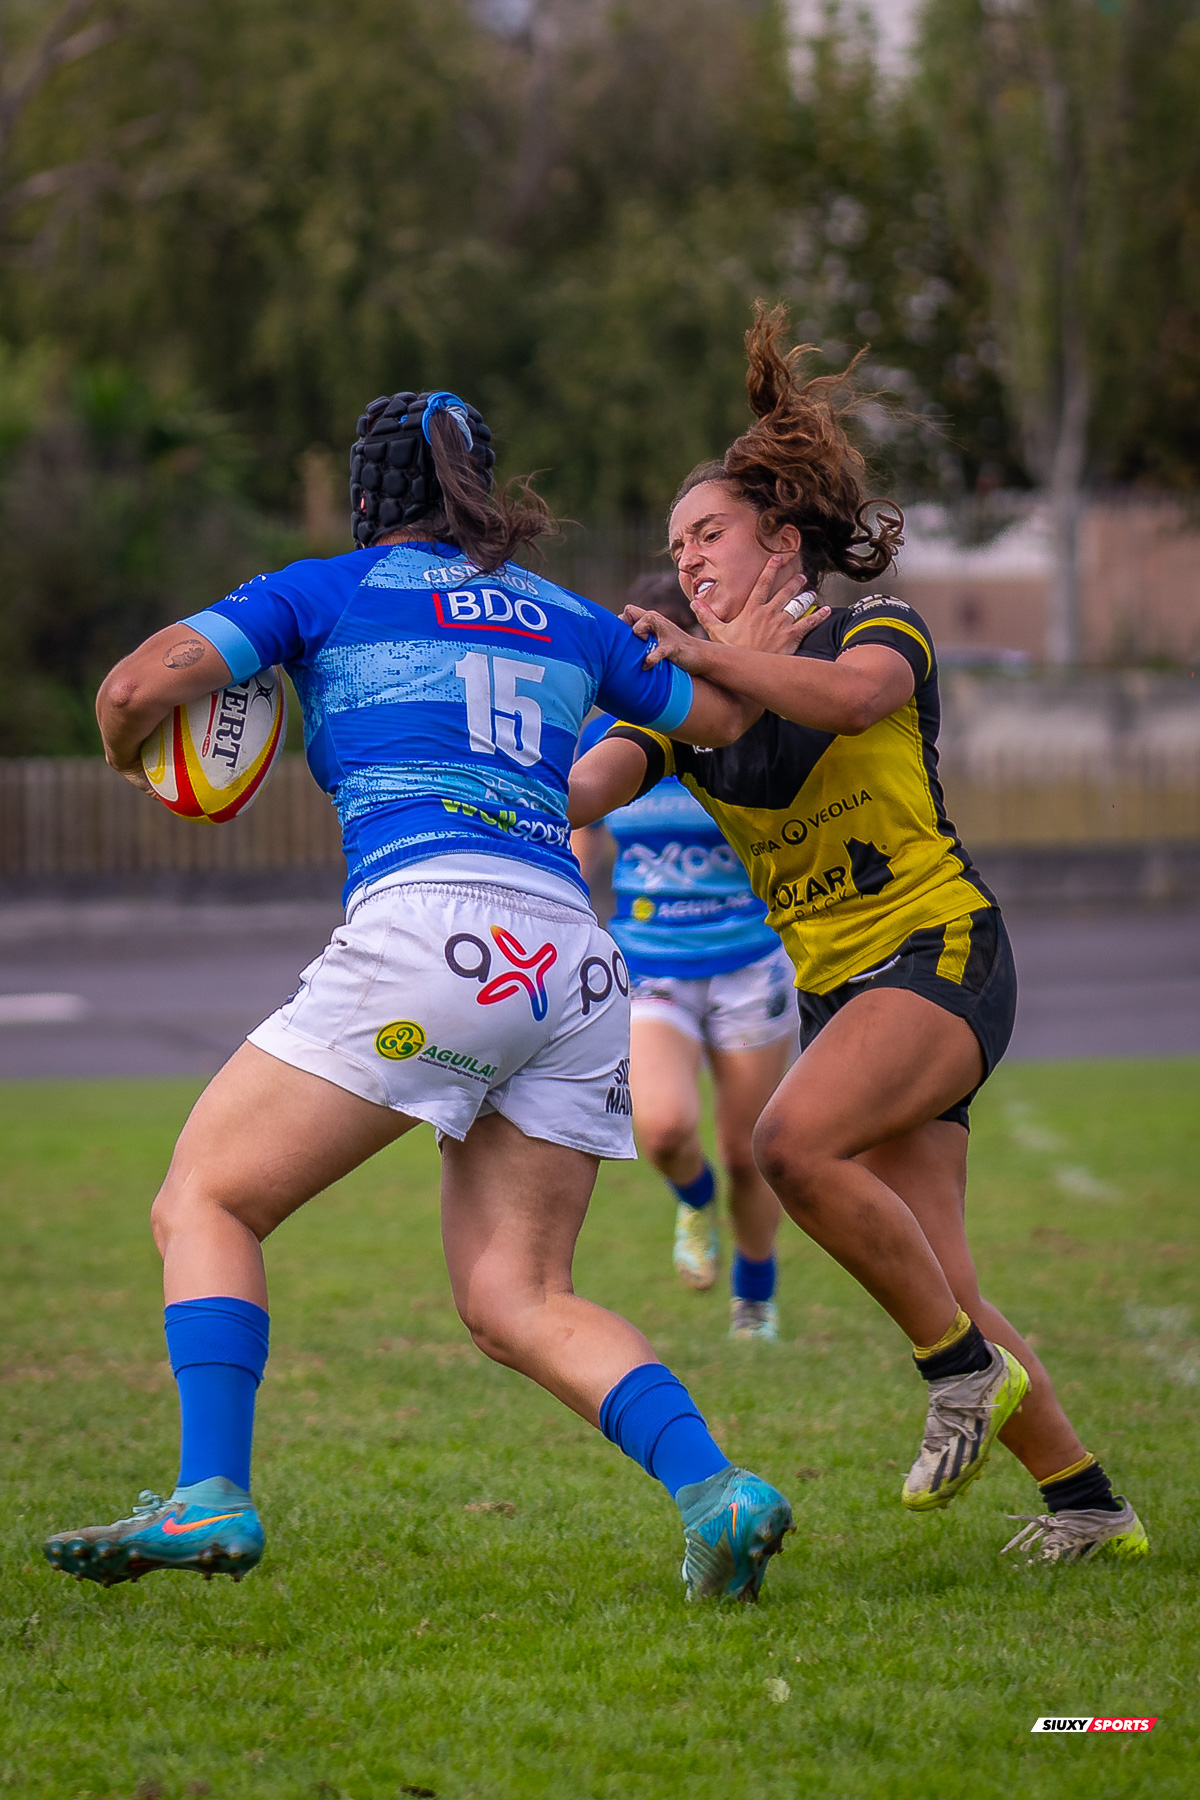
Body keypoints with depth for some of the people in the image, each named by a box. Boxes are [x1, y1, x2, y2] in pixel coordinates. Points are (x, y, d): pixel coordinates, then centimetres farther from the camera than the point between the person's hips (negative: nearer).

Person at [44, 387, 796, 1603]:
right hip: (576, 965, 5)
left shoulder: (324, 591, 13)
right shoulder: (567, 620, 25)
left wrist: (129, 756, 24)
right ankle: (712, 1488, -13)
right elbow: (733, 718, 33)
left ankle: (210, 1501, -15)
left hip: (430, 923, -5)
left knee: (205, 1202, 4)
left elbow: (139, 686, 2)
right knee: (515, 1301, 9)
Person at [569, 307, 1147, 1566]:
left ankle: (966, 1364, -15)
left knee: (793, 1144, -30)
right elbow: (580, 789, -7)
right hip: (832, 990, 6)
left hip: (939, 953, -6)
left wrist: (709, 657, -39)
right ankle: (1086, 1502, 10)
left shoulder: (882, 632, -1)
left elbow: (848, 696, -27)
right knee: (938, 1286, -1)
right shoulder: (688, 700, 12)